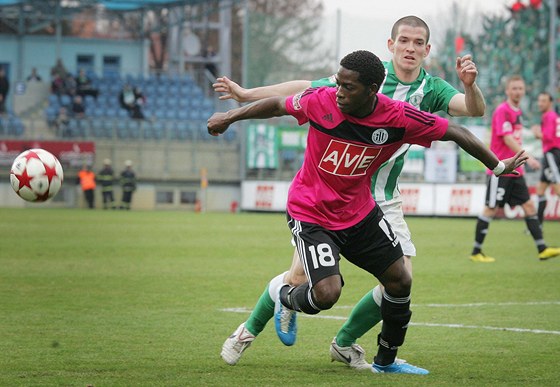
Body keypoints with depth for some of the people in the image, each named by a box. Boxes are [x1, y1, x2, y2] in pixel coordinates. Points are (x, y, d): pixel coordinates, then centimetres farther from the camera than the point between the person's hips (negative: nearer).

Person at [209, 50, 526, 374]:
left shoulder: (399, 118, -19)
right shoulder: (321, 101, -22)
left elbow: (455, 133, -8)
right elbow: (278, 105, -3)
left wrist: (498, 166, -1)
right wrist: (229, 117, 7)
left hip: (360, 211, 4)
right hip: (310, 213, -4)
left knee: (400, 280, 6)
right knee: (327, 293, -20)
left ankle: (386, 360, 29)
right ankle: (284, 295, 17)